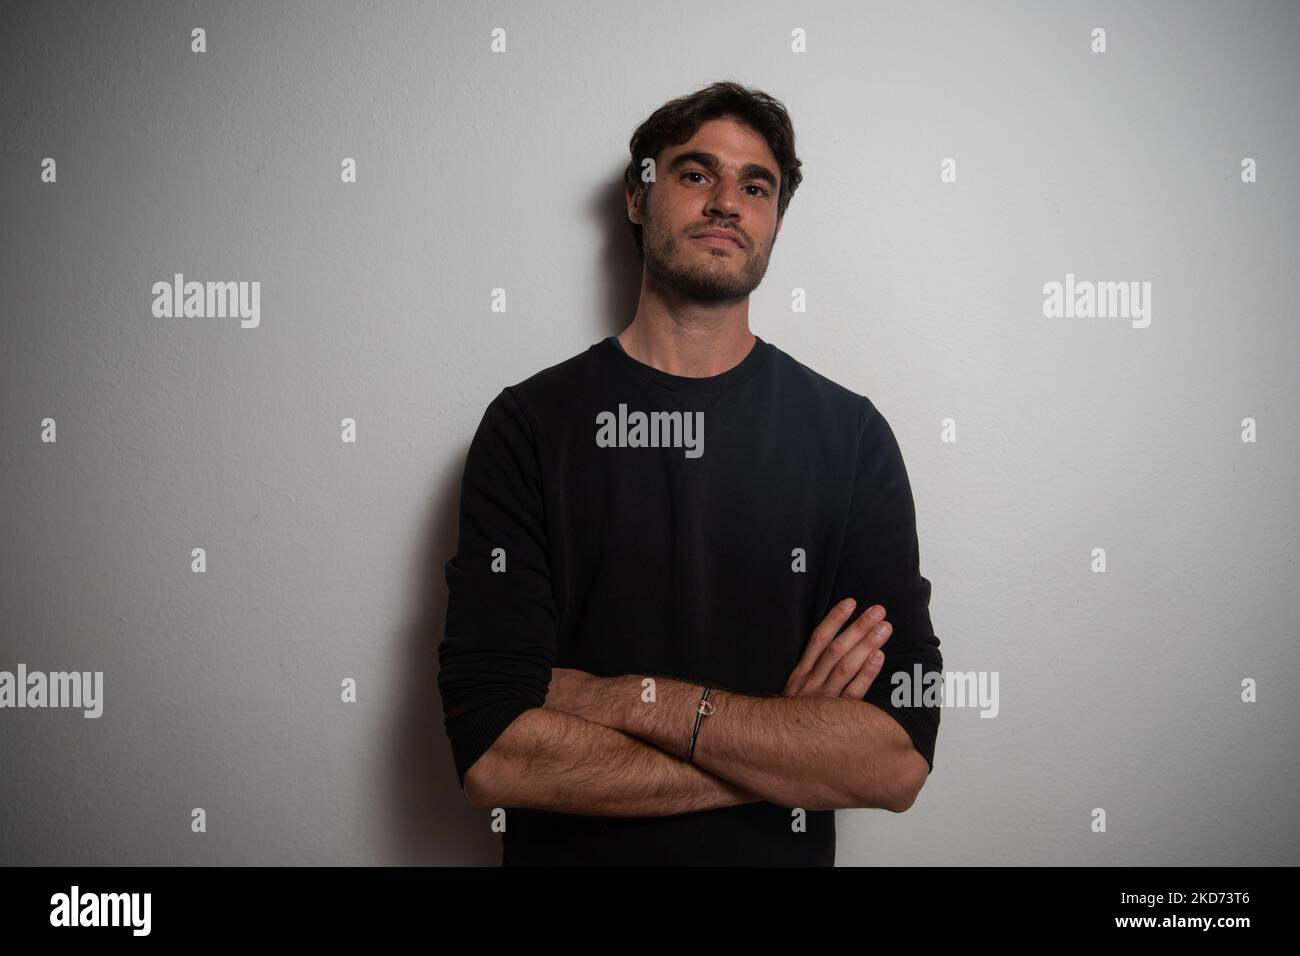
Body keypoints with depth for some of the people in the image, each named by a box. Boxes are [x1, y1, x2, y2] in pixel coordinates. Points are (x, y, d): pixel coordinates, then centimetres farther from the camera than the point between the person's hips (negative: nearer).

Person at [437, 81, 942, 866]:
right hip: (566, 851, 0)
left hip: (779, 852, 1)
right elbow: (492, 756, -19)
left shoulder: (850, 433, -8)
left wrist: (630, 699, -21)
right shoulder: (530, 425, -11)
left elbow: (901, 759, -16)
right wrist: (792, 750, -19)